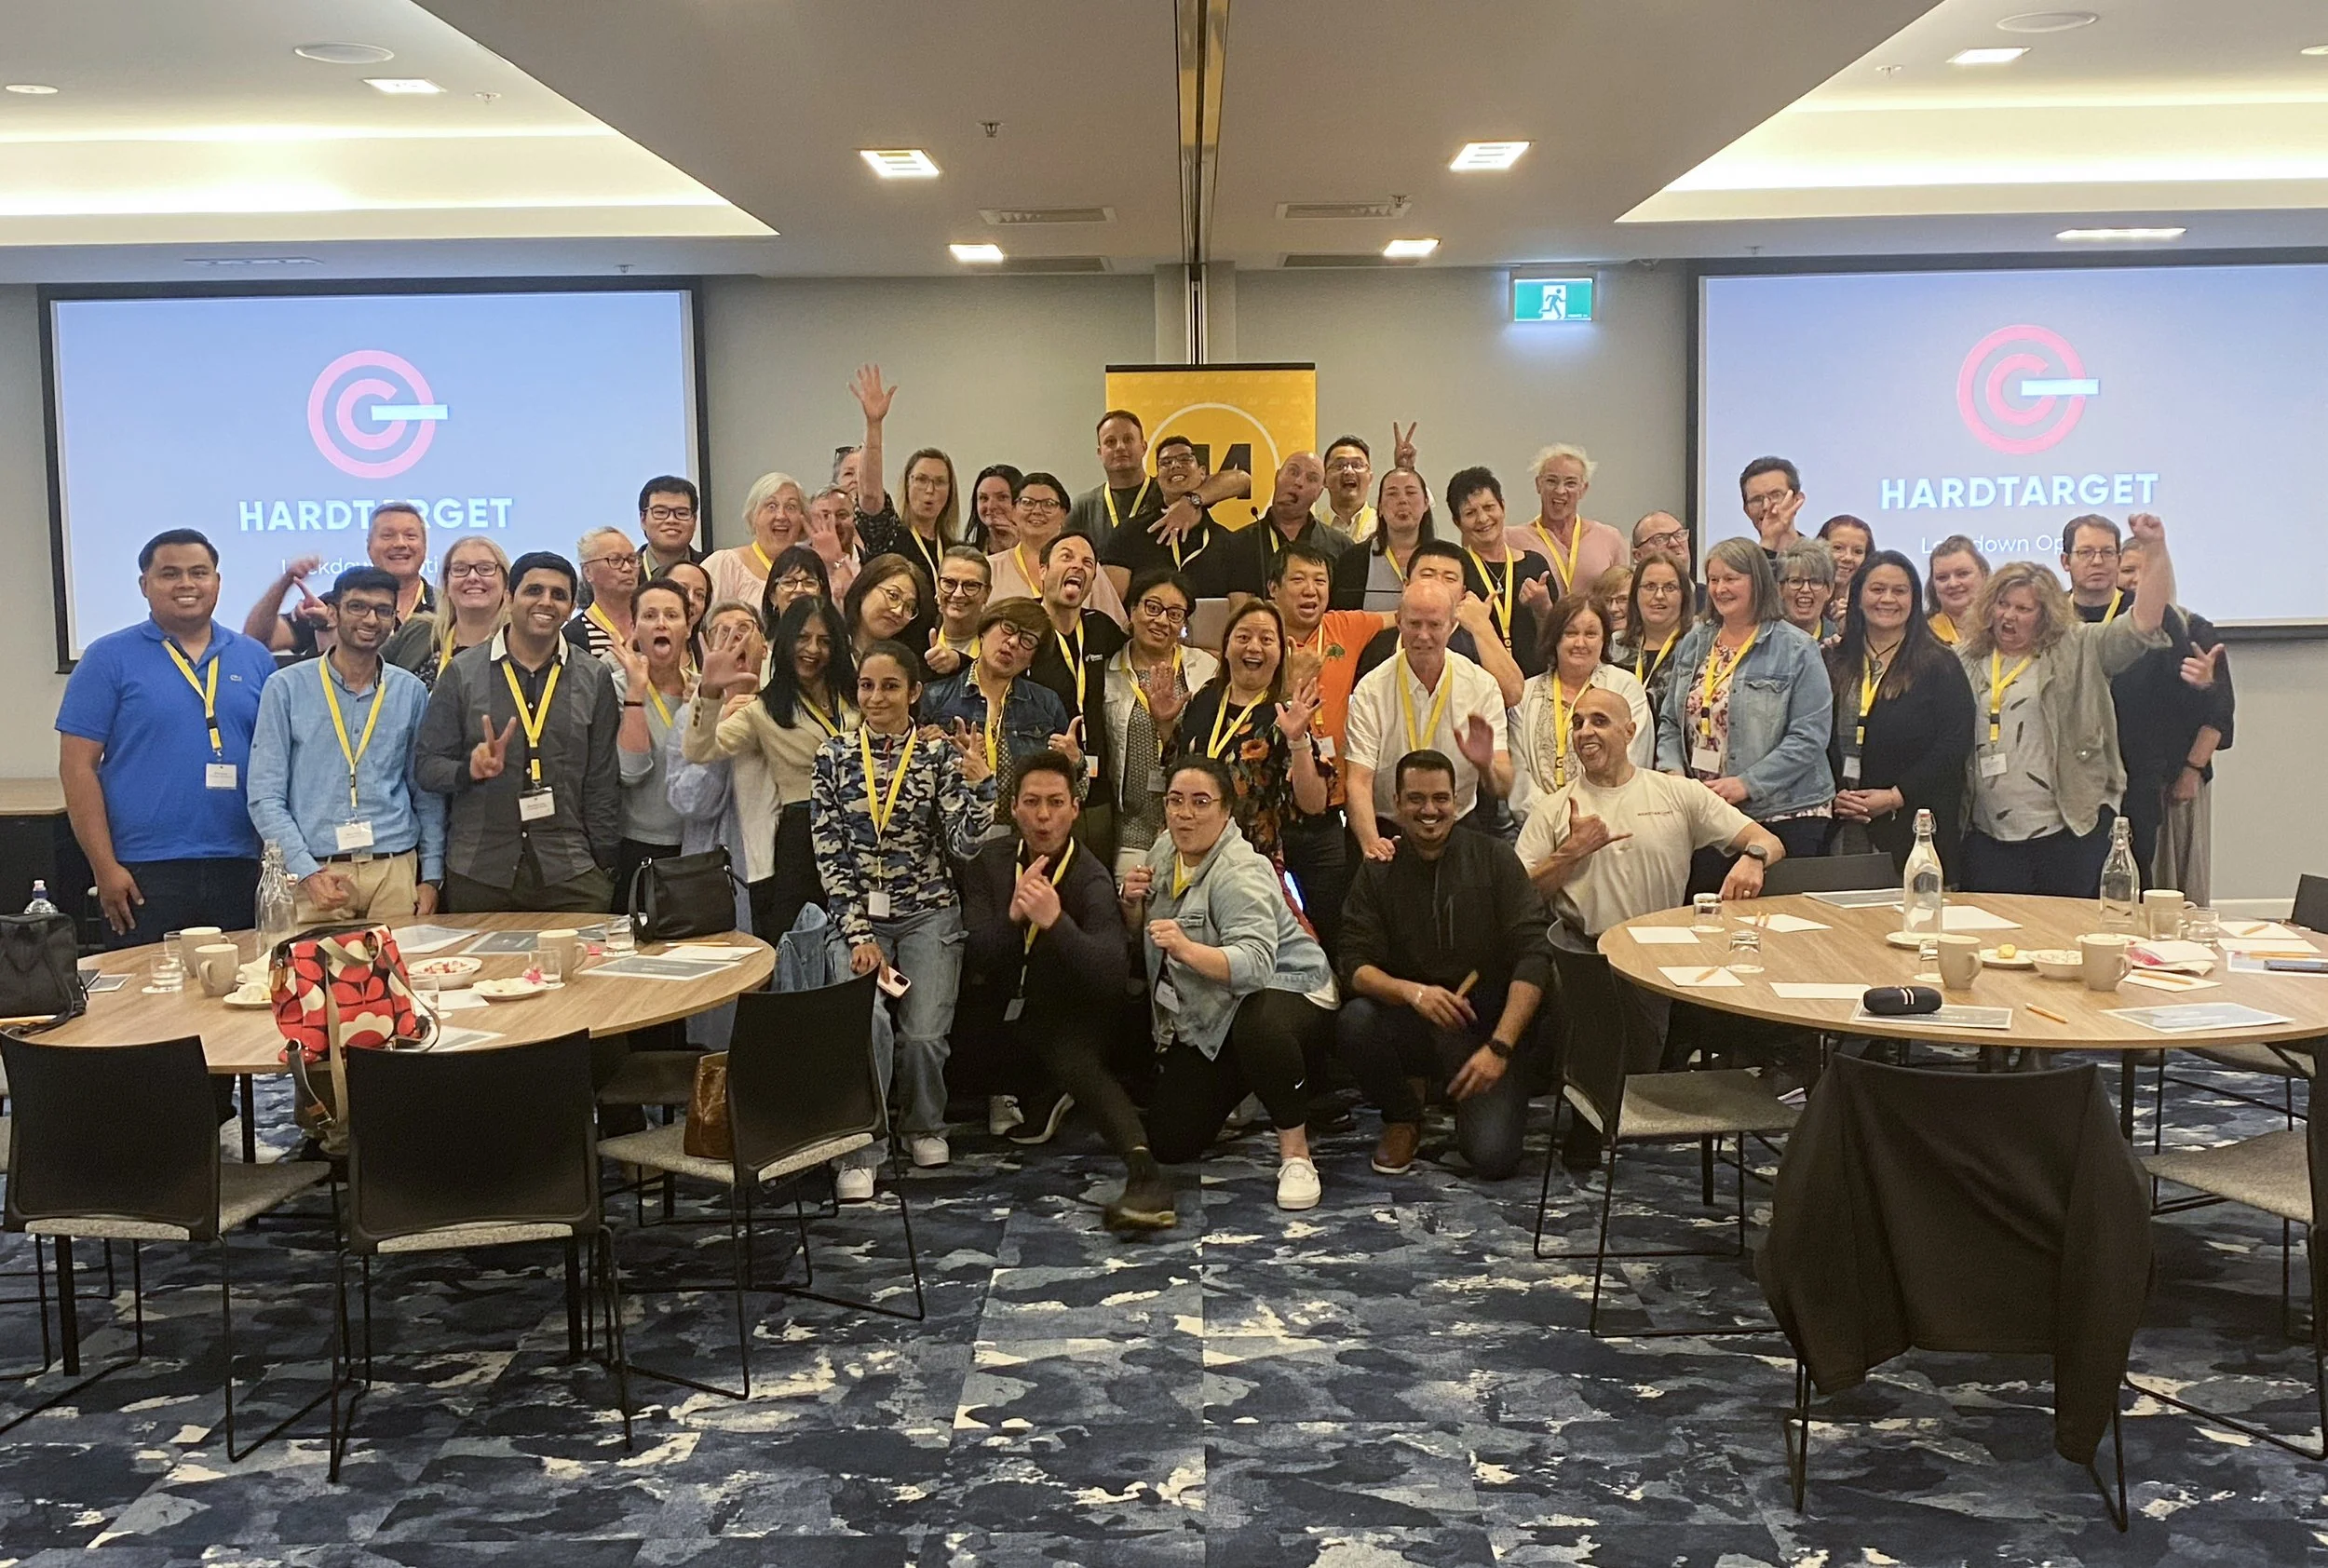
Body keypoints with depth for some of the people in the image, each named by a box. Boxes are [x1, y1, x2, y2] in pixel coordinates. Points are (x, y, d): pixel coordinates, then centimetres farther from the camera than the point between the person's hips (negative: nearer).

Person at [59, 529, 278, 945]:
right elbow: (78, 767, -2)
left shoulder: (255, 659, 10)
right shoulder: (109, 658, 1)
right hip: (146, 876, -3)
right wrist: (105, 867, -8)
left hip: (240, 871, 3)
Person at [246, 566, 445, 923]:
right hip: (316, 872, -2)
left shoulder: (411, 692, 8)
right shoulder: (286, 689, 1)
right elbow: (266, 796, -1)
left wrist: (431, 877, 5)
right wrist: (307, 871, -12)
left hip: (395, 871, 2)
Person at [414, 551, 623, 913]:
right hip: (477, 876, 0)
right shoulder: (462, 672, 4)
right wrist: (470, 770, -16)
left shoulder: (594, 678, 7)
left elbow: (603, 782, 7)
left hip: (571, 876, 1)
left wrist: (604, 868, 4)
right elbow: (425, 766, 4)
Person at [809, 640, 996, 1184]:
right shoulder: (834, 755, 1)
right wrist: (859, 934, -9)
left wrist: (978, 783, -24)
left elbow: (963, 846, -9)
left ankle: (924, 1128, 17)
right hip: (857, 914, 0)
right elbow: (828, 853, -1)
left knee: (924, 1035, -14)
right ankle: (859, 1151, -3)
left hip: (928, 915, 0)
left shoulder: (940, 754, -2)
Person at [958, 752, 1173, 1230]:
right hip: (1006, 1012, 8)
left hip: (1071, 1015, -8)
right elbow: (976, 957, -12)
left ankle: (1144, 1172, -50)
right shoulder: (988, 864, -3)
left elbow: (1113, 974, -31)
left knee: (1069, 1052, -33)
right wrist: (1013, 914, -32)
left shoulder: (1091, 879, -18)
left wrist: (1055, 921, -47)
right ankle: (1041, 1096, 17)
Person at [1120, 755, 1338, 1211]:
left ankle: (1296, 1151, -23)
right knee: (1168, 1144, 1)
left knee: (1257, 1027, -45)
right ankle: (1234, 1096, 32)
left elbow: (1256, 963, -36)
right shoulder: (1165, 851, 4)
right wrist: (1132, 902, -6)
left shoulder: (1239, 873, -22)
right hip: (1205, 1022, 8)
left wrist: (1187, 950, -51)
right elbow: (1140, 940, 16)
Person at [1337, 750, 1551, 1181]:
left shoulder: (1493, 859, -2)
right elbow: (1355, 965, -6)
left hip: (1487, 1026, -2)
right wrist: (1411, 991, -28)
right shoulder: (1378, 871, 2)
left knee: (1493, 1156, -23)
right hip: (1410, 1026, 2)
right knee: (1353, 1024, -31)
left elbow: (1533, 956, -9)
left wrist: (1499, 1047, -19)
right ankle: (1403, 1118, 0)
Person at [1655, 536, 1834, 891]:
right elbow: (1671, 722, 15)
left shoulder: (1797, 651, -7)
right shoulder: (1693, 644, 11)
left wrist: (1747, 784, -19)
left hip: (1782, 817, -5)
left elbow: (1809, 737, -13)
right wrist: (1673, 771, -3)